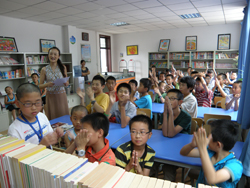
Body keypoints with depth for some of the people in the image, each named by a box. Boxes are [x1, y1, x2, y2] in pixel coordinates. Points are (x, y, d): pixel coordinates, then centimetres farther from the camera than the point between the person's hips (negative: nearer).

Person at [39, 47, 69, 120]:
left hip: (61, 95, 1)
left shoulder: (63, 68, 3)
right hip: (51, 96, -1)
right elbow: (40, 86, 2)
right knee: (52, 118, 3)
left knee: (64, 116, 5)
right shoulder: (44, 70, -1)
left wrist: (66, 83, -12)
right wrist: (47, 84, -18)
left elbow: (67, 82, 10)